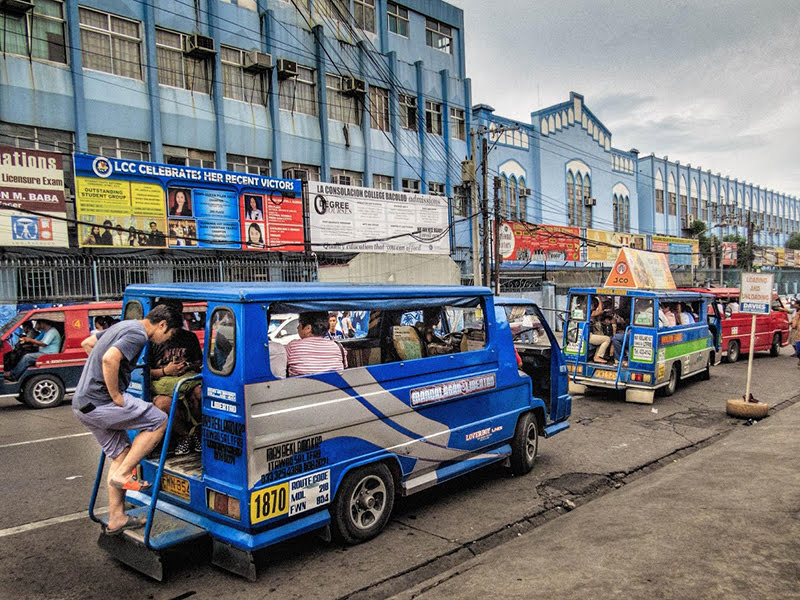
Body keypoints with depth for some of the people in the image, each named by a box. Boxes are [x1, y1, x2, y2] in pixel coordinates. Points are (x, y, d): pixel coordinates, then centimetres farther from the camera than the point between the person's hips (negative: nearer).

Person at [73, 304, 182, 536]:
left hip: (82, 403, 10)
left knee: (120, 454, 16)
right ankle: (123, 474, -2)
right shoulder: (138, 334, -14)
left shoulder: (124, 326, 18)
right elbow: (109, 359, -29)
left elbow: (87, 343, 29)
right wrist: (116, 396, -20)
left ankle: (116, 519, 23)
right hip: (100, 402, -10)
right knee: (158, 421, -5)